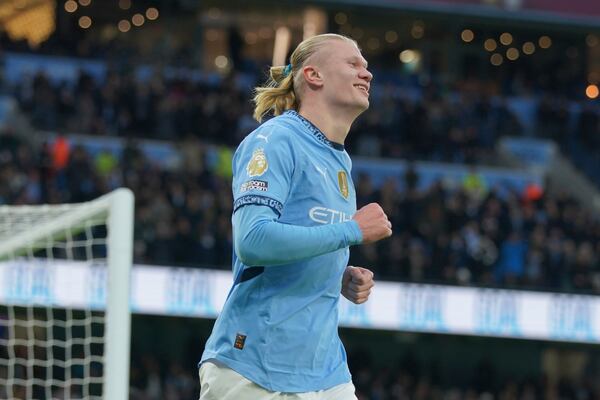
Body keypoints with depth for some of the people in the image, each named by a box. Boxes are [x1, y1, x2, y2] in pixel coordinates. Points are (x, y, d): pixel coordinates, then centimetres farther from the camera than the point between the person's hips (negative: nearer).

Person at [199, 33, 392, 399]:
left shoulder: (339, 161, 16)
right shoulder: (275, 139, -9)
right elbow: (252, 241, -23)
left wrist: (342, 280, 5)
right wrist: (353, 230, -18)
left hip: (324, 370, 7)